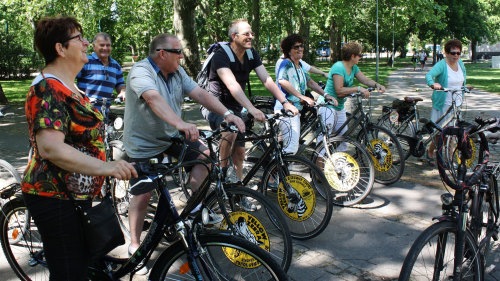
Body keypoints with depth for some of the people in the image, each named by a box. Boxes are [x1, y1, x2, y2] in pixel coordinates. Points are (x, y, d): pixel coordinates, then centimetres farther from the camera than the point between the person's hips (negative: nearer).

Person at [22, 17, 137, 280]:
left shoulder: (67, 85, 13)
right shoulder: (48, 88, -20)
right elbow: (51, 147, -32)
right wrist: (104, 167, -39)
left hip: (75, 194, 11)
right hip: (56, 199, -11)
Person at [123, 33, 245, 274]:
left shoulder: (177, 72, 0)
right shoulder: (141, 71, -22)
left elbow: (199, 93, -8)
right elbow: (154, 99, -41)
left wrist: (227, 113, -22)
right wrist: (180, 123, -57)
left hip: (171, 136, 7)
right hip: (144, 144, -6)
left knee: (203, 153, -10)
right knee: (143, 194, -5)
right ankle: (135, 245, 14)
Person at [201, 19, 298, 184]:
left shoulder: (251, 54, -2)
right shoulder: (221, 56, -23)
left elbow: (266, 79, -10)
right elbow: (232, 85, -38)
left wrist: (285, 102, -24)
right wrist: (251, 109, -50)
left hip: (235, 107, 7)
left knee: (239, 153, 5)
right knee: (230, 133, -35)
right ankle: (223, 170, -12)